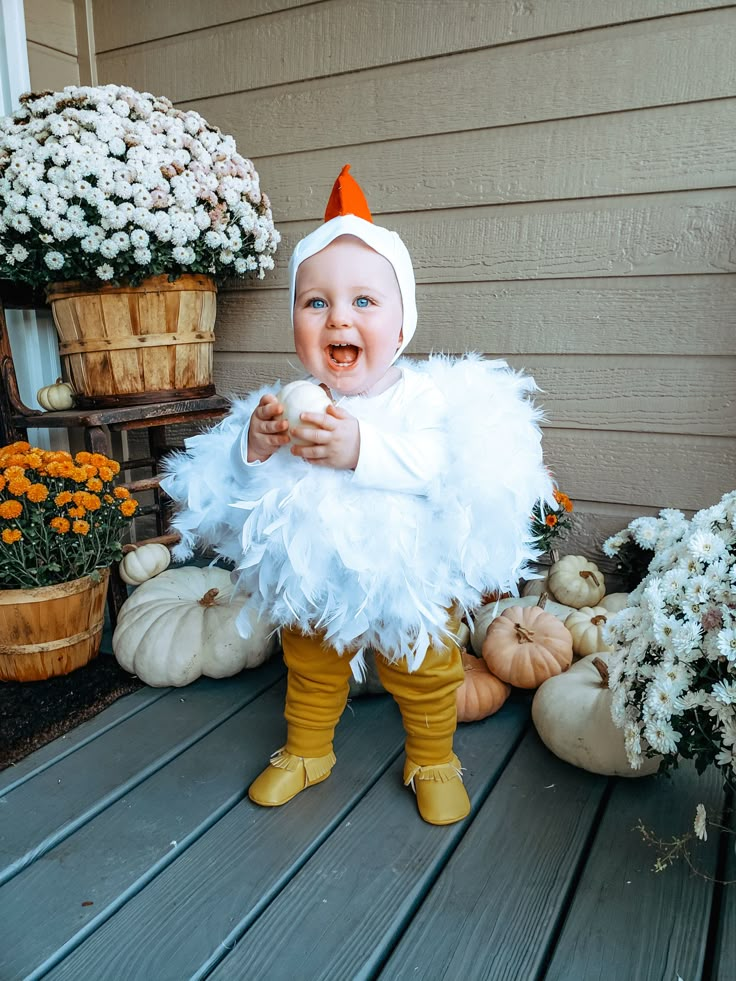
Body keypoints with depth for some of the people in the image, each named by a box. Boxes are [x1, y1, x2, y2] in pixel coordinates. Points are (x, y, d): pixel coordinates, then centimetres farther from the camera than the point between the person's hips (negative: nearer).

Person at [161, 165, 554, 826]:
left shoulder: (423, 393, -18)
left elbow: (445, 462, -35)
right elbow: (235, 479, -6)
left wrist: (363, 450, -46)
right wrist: (252, 446, -27)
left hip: (409, 582, -3)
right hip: (310, 581, 4)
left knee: (424, 676, 18)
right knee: (311, 671, 25)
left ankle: (432, 760, 45)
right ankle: (305, 751, 51)